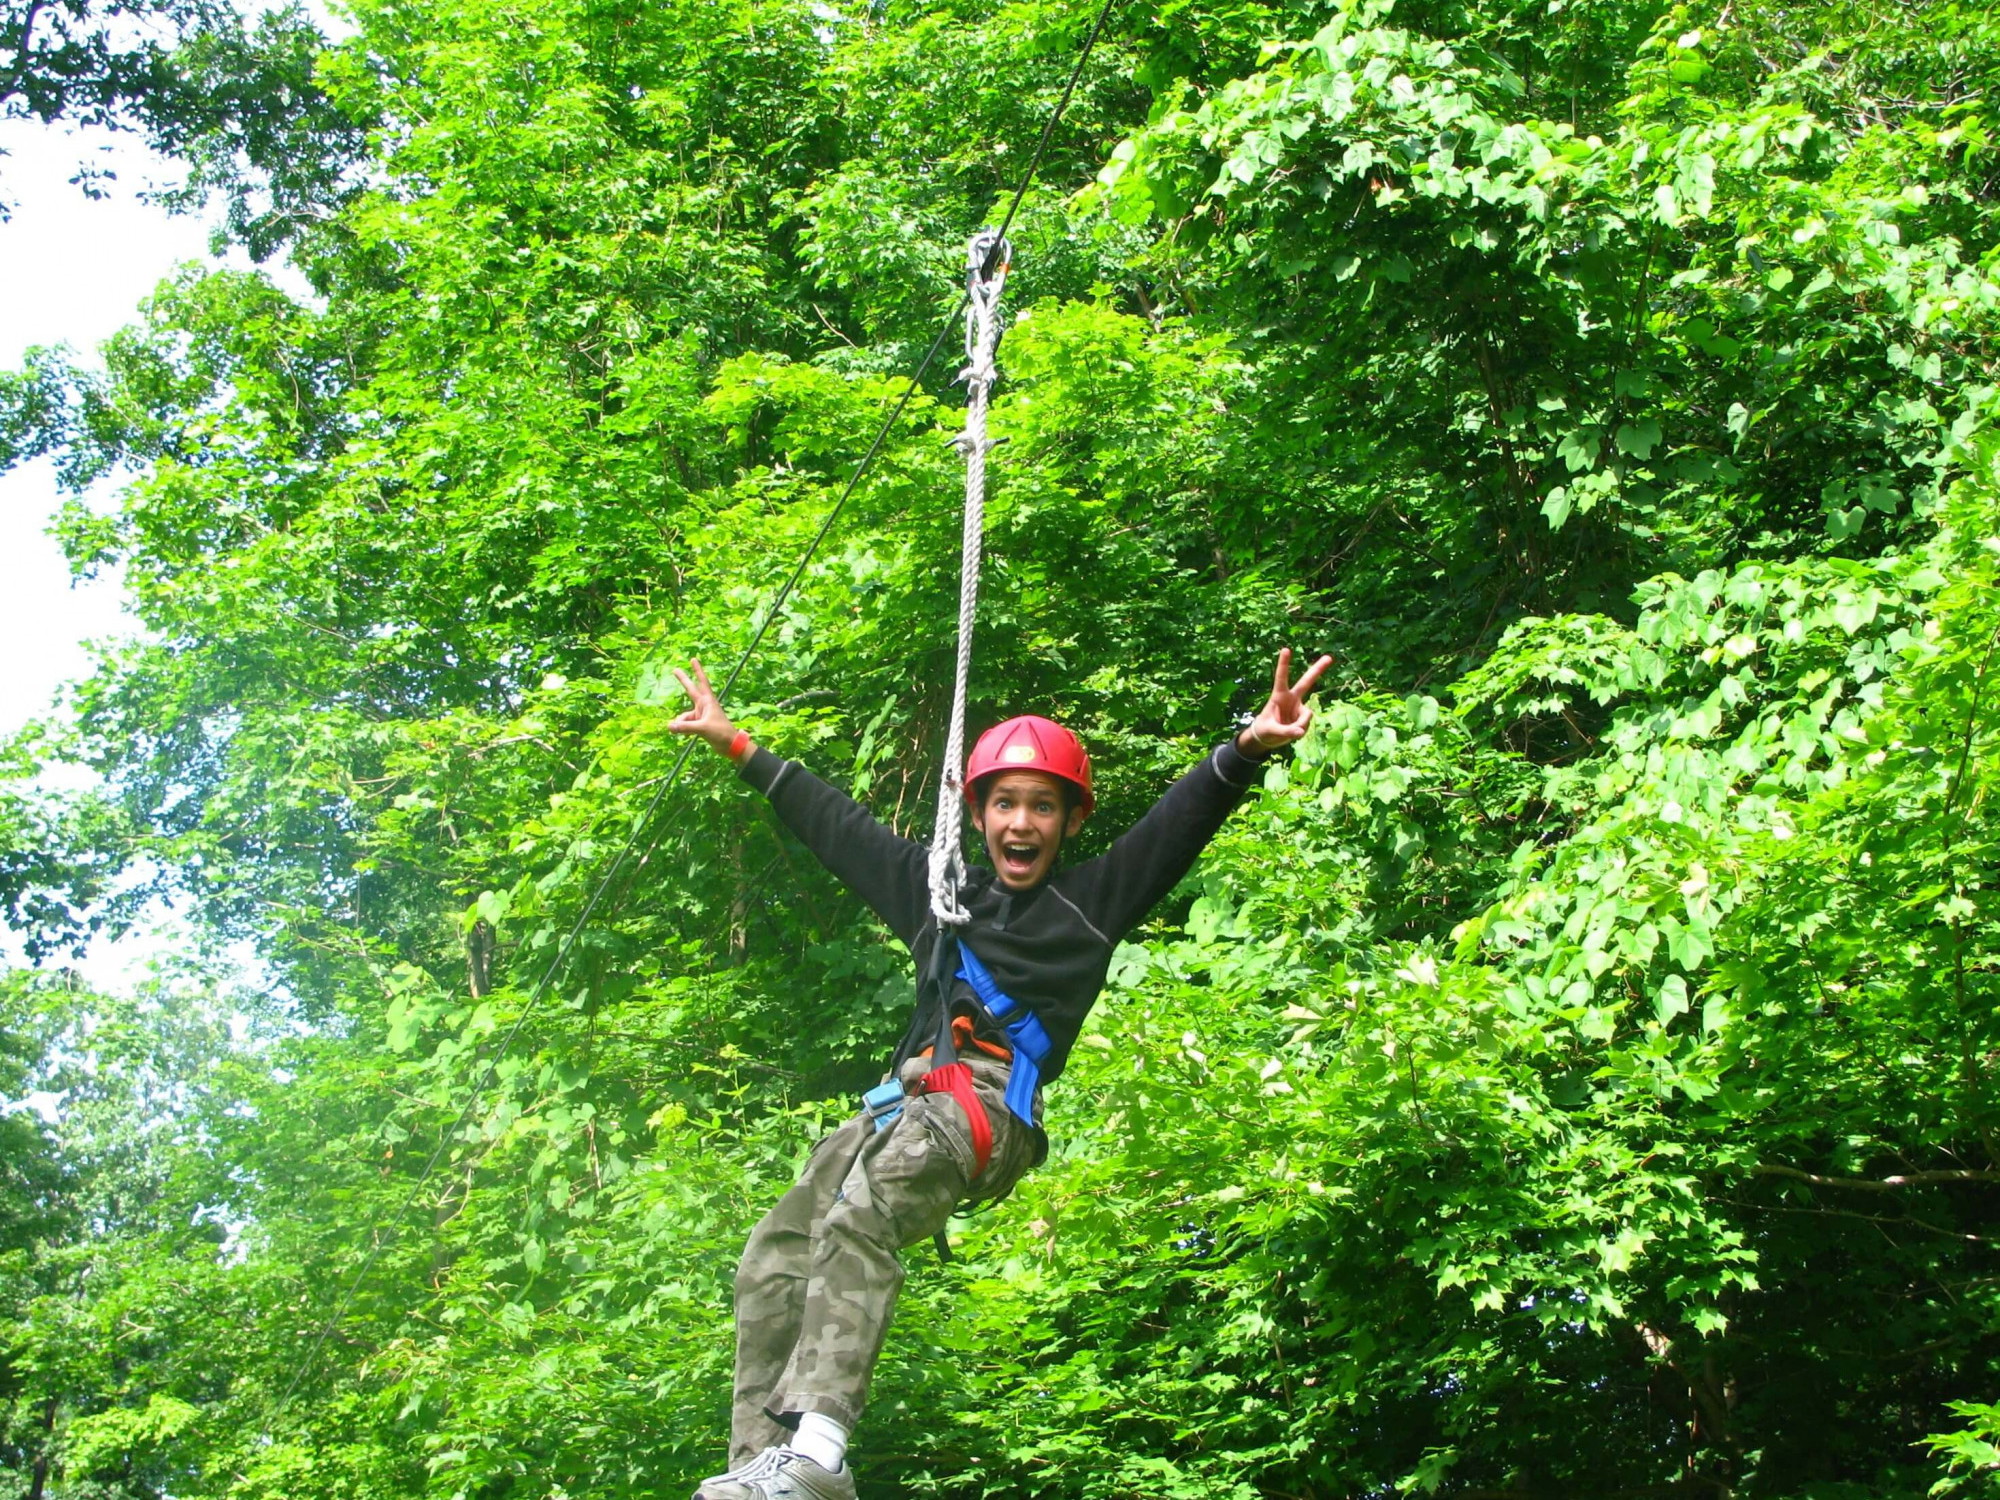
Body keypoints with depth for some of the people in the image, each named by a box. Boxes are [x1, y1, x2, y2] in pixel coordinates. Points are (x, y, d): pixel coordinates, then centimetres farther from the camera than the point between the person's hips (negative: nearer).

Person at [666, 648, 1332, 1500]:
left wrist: (1247, 749, -12)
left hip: (990, 1104, -7)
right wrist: (739, 748, 39)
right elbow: (837, 826, 35)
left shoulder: (1092, 901, 15)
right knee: (771, 1263, -7)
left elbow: (1181, 823, 4)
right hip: (902, 1102, 7)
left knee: (859, 1220, -33)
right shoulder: (938, 891, 28)